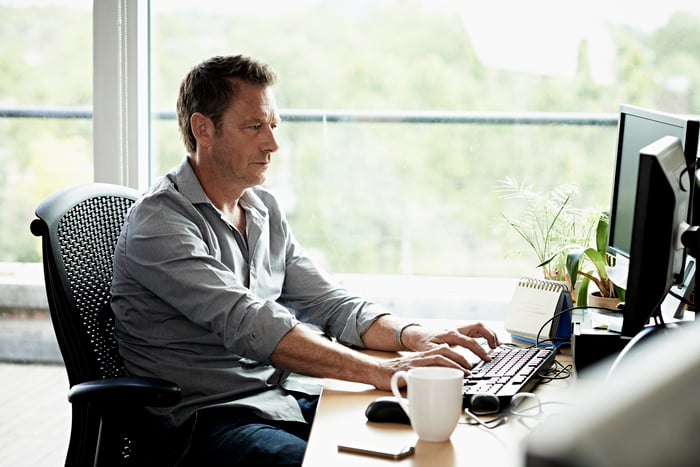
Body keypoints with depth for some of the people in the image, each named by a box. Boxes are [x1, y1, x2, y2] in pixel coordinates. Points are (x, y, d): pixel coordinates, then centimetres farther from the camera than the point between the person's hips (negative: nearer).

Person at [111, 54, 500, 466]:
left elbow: (330, 304, 11)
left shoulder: (265, 209, 14)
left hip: (287, 395, 7)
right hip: (208, 416, -7)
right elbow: (249, 325, -25)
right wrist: (383, 372, -31)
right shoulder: (160, 221, -13)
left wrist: (417, 337, -9)